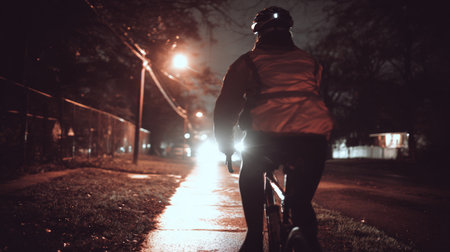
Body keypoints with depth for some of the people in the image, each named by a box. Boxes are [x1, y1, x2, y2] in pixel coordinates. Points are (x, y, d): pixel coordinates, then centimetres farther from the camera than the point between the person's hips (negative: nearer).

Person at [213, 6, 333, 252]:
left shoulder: (247, 61, 16)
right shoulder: (309, 62, 25)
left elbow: (226, 105, 15)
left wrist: (224, 143, 26)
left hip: (267, 136, -2)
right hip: (314, 138, 2)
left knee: (250, 180, 26)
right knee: (302, 202, 24)